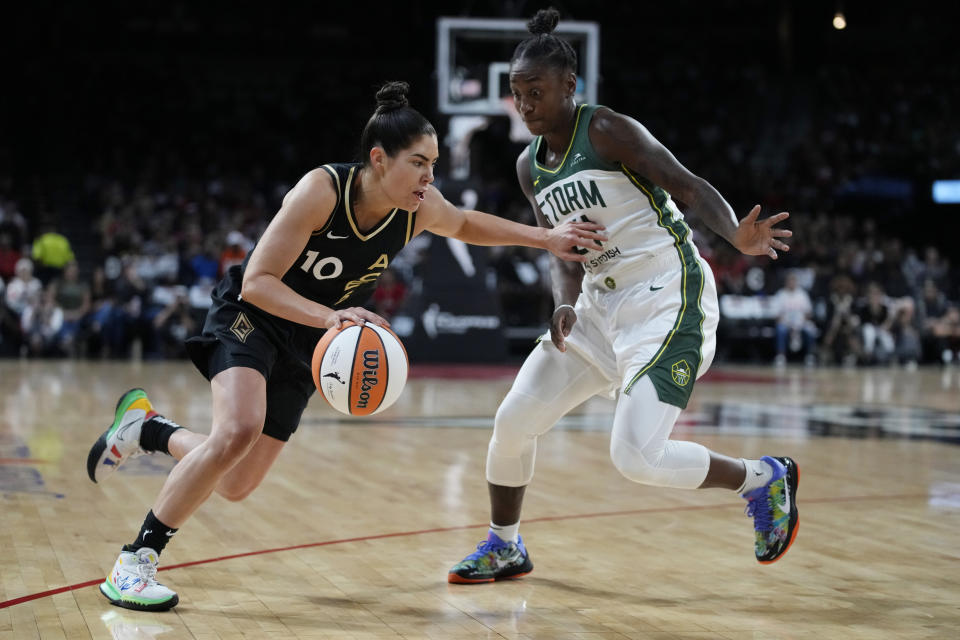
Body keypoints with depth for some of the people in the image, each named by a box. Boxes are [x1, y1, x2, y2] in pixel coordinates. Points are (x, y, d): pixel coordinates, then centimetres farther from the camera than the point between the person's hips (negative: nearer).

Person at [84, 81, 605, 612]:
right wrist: (329, 316, -41)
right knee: (238, 431, -32)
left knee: (236, 486, 2)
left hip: (307, 344, 6)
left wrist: (544, 238, 3)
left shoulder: (421, 209, -12)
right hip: (249, 316, -6)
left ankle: (144, 428, 30)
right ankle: (135, 562, -18)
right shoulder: (321, 190, -28)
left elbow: (464, 224, 13)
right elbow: (257, 282, -27)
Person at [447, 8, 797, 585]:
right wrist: (565, 305, -9)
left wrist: (738, 235, -37)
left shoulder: (608, 131, -12)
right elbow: (566, 254, 13)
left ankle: (765, 480, 6)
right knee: (513, 420, 4)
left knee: (636, 457, -18)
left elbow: (691, 187, -18)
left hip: (668, 301, -8)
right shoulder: (530, 168, 9)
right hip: (603, 304, 8)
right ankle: (504, 548, 27)